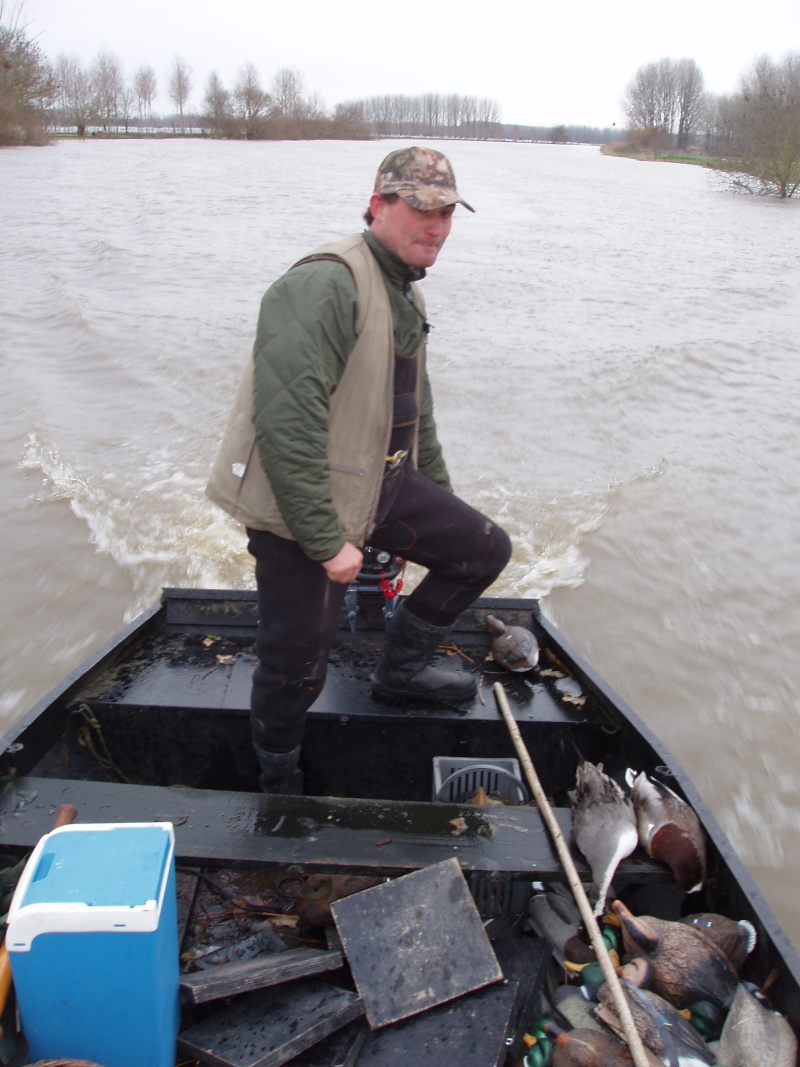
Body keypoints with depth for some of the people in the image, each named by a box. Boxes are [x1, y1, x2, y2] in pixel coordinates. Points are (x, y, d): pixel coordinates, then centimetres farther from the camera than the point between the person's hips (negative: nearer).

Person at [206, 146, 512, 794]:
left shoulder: (406, 294, 13)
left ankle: (401, 671, 27)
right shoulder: (326, 285, -20)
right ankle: (279, 787, 30)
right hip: (300, 503, -9)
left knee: (486, 550, 9)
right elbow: (287, 422, -28)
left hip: (382, 483, 9)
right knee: (298, 661, 1)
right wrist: (326, 542, -25)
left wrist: (442, 510, 26)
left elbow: (416, 413, 23)